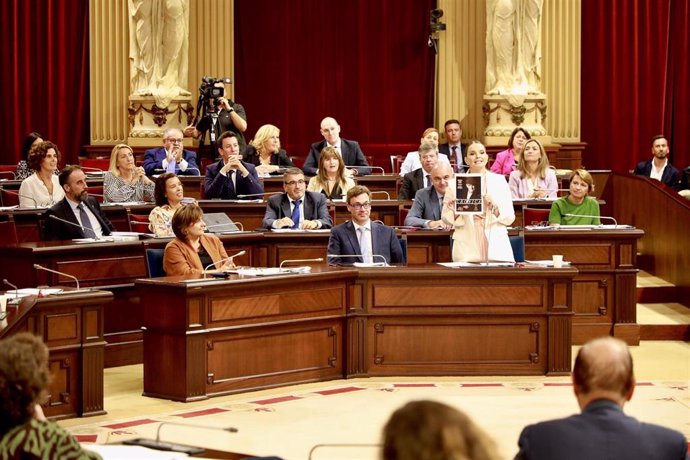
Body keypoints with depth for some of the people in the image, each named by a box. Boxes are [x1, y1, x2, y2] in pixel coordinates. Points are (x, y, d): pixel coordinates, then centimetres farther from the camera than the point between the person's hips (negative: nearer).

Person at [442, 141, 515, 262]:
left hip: (496, 247, 1)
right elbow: (446, 218, 9)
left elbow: (510, 218, 6)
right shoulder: (455, 184, 6)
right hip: (467, 248, -1)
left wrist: (495, 208, -11)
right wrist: (454, 211, -11)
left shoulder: (500, 181, 8)